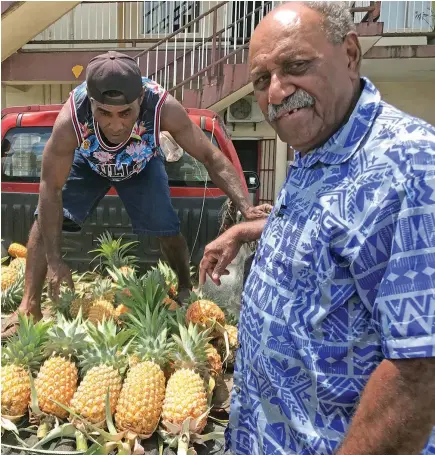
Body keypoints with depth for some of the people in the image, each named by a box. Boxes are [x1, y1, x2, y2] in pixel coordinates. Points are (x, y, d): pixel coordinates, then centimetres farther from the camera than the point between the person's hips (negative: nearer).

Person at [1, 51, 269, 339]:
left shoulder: (163, 108, -42)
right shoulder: (70, 119, -41)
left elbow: (212, 157, -35)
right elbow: (50, 189, -32)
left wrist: (246, 207, -49)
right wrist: (55, 262, -32)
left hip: (142, 165, 0)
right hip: (88, 163, 1)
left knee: (168, 231, -7)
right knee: (47, 220, -9)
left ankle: (186, 290, 21)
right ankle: (30, 307, 4)